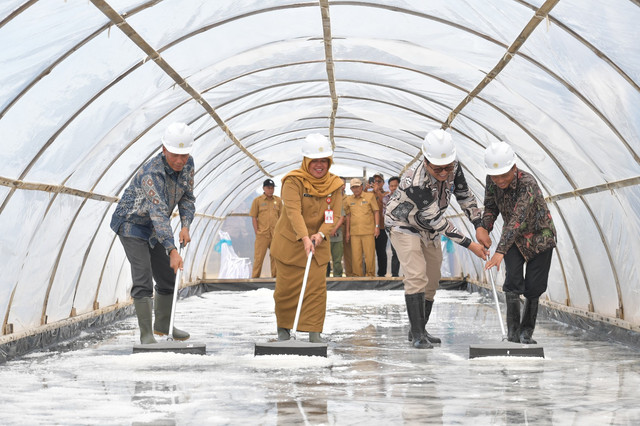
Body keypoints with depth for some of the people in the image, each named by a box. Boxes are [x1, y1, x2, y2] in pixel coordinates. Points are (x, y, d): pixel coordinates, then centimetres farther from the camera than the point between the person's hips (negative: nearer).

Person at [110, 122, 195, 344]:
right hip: (132, 224, -8)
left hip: (154, 228, 8)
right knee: (143, 280, -17)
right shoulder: (152, 173, -34)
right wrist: (173, 251, -51)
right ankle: (146, 335, -12)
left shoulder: (188, 165, -10)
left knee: (168, 278, 13)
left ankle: (163, 325, 31)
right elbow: (159, 213, -43)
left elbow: (187, 198, 1)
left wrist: (185, 226, -17)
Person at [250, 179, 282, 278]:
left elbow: (281, 216, 13)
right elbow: (254, 217, 1)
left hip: (275, 233, 3)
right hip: (262, 233, -3)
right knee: (259, 256, -2)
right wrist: (256, 232, -6)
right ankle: (255, 276, 4)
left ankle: (275, 275, 16)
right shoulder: (257, 200, 1)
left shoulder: (278, 200, 9)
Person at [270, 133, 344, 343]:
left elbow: (334, 215, -6)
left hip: (317, 244, 3)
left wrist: (321, 234, -25)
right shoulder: (294, 181, -15)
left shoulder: (334, 184, -1)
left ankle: (314, 331, 1)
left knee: (317, 286, -6)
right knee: (286, 288, 3)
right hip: (290, 243, -3)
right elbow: (293, 211, -27)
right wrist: (305, 237, -41)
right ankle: (283, 327, 24)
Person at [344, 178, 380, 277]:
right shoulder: (348, 200, 13)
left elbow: (376, 212, 4)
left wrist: (377, 226, -4)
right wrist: (347, 231, 14)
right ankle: (357, 275, 8)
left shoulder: (370, 196, 5)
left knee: (369, 254, -3)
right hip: (354, 232, 3)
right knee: (355, 255, 1)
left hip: (368, 231, -3)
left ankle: (370, 275, 7)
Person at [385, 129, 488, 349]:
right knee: (416, 276, -20)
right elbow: (437, 221, -34)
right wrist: (470, 245, -31)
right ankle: (417, 335, -17)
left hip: (429, 229, 7)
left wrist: (479, 227, -13)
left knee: (432, 280, 8)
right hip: (404, 226, -7)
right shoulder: (416, 182, -39)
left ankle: (419, 330, 20)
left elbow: (464, 196, -4)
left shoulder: (453, 167, -20)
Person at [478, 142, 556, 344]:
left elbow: (517, 219, -45)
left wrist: (500, 251, -54)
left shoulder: (528, 183, -35)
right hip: (514, 238, 4)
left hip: (539, 236, -4)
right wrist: (484, 228, -22)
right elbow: (491, 207, -1)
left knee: (533, 286, -2)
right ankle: (513, 330, -9)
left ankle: (527, 331, 17)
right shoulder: (492, 181, -17)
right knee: (513, 279, -16)